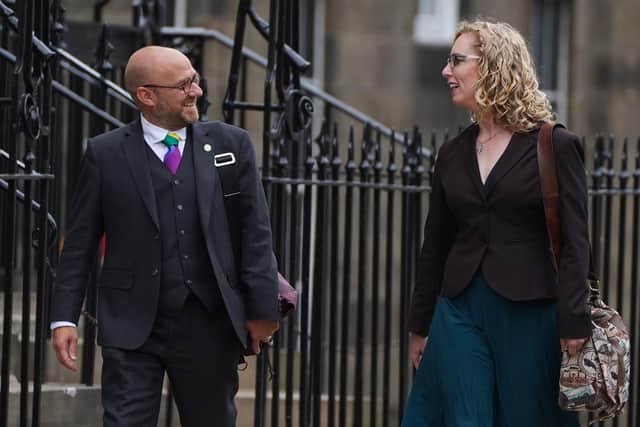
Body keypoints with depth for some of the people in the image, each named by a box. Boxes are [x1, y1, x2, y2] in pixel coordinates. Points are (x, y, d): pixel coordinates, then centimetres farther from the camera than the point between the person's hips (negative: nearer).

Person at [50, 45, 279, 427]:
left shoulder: (231, 144, 4)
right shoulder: (106, 154, 1)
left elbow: (256, 233, 5)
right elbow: (80, 244, 3)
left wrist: (262, 308, 1)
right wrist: (65, 318, -2)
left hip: (209, 327, 2)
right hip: (132, 328, -2)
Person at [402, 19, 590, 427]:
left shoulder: (555, 146, -4)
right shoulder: (453, 154, 11)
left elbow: (574, 242, -8)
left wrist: (574, 325, -16)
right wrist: (420, 327, 15)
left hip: (530, 314, -4)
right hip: (460, 312, 4)